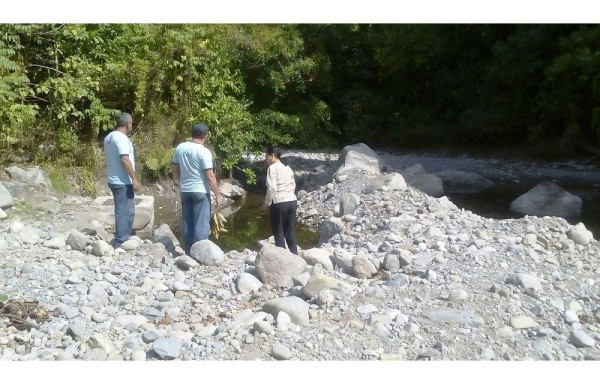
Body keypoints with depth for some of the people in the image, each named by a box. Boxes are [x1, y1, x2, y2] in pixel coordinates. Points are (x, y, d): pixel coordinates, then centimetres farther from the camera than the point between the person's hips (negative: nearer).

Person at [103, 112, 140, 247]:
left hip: (114, 179, 10)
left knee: (122, 210, 18)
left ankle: (122, 239, 25)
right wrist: (134, 178, -20)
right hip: (123, 181, -10)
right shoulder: (122, 138, -17)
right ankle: (120, 242, 0)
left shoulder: (109, 137, 13)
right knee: (125, 211, -4)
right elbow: (125, 160, -23)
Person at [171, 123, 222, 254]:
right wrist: (218, 194, -10)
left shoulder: (180, 148, 3)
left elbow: (174, 167, 15)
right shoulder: (204, 151, -16)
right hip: (201, 191, -6)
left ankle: (189, 253, 19)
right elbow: (210, 176, -17)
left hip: (185, 190, 6)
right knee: (201, 224, 1)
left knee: (187, 223, 13)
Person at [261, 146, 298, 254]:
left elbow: (271, 188, -15)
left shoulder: (272, 168, -8)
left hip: (279, 203, -7)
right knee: (290, 231, 14)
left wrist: (267, 203, -5)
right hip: (292, 201, 7)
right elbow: (293, 186, 13)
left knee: (279, 232, 5)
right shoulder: (287, 167, 13)